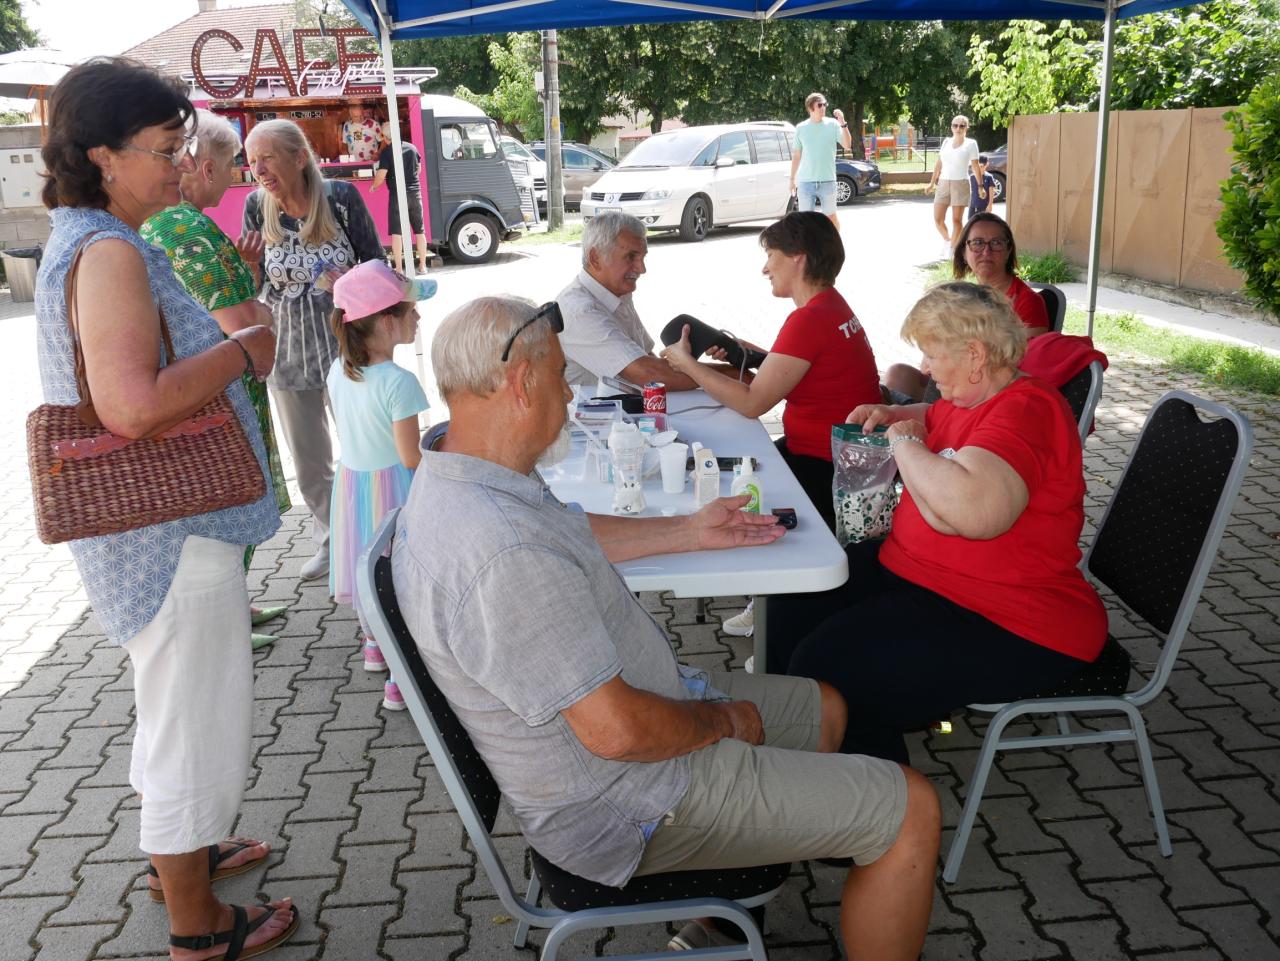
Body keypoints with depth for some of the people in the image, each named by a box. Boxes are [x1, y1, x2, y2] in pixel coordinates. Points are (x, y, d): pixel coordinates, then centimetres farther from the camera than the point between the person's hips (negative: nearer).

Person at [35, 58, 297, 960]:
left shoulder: (82, 242, 10)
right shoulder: (110, 254, -22)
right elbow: (134, 405, -33)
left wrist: (223, 341, 11)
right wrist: (244, 350, -20)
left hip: (149, 528, 11)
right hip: (173, 536, -11)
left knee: (172, 708, 27)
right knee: (198, 725, 5)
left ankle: (180, 850, 48)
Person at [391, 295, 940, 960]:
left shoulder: (456, 478, -1)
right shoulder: (502, 555, -35)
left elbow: (573, 537, 18)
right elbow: (618, 730, -31)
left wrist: (690, 531, 18)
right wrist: (721, 719, -12)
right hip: (628, 804, -10)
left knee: (823, 710, 25)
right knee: (910, 811, -5)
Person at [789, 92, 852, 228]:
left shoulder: (832, 124, 0)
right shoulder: (801, 128, 4)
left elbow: (847, 145, -8)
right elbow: (796, 155, 11)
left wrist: (843, 123, -18)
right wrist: (792, 179, 9)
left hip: (827, 181, -1)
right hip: (805, 182, 1)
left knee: (831, 216, 6)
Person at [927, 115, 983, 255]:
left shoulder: (971, 144, 2)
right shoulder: (946, 142, 11)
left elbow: (975, 167, 1)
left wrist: (980, 186, -3)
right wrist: (932, 183, 13)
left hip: (960, 184, -3)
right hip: (943, 184, 3)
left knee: (956, 219, -3)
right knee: (938, 219, -1)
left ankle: (951, 250, 4)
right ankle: (948, 241, 24)